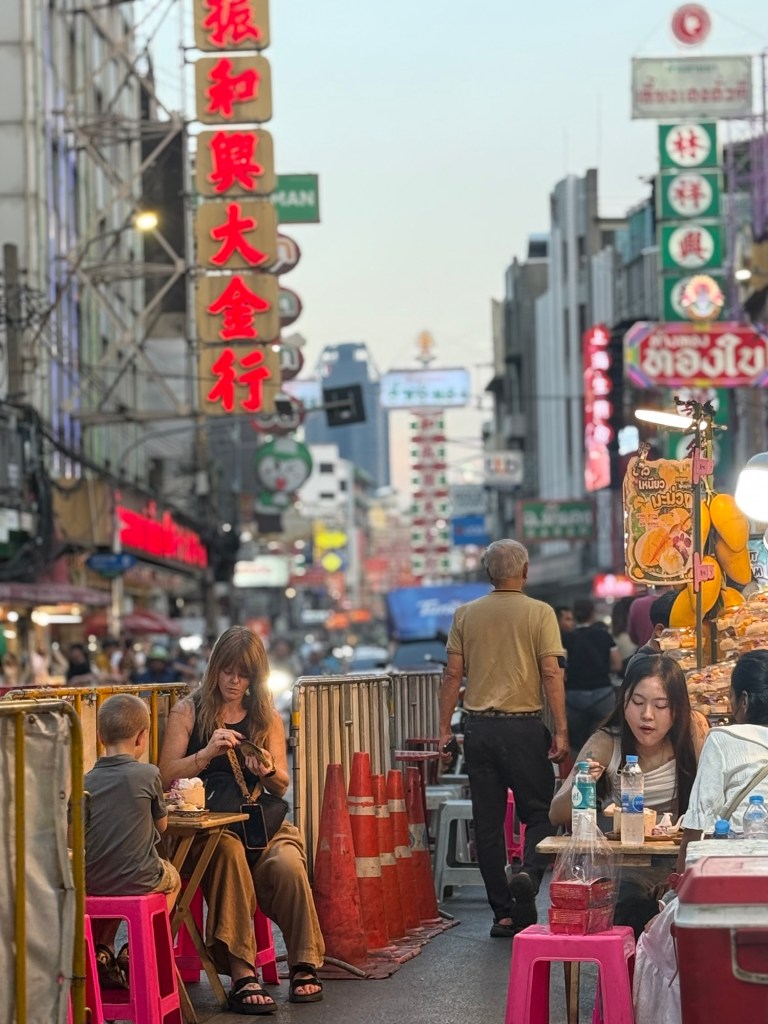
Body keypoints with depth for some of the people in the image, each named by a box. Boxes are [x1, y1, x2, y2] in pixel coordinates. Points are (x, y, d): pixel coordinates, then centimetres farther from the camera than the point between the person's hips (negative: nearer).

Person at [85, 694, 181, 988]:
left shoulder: (86, 782, -1)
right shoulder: (148, 775, -10)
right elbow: (161, 824, 5)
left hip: (90, 883, 4)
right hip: (138, 880, -4)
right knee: (172, 877, 31)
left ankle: (101, 952, 25)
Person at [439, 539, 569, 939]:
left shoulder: (465, 615, 6)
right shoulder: (539, 613, -3)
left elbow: (452, 674, 5)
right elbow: (551, 674, -8)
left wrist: (445, 730, 9)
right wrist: (561, 731, -7)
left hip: (479, 726, 3)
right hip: (523, 725, -3)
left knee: (488, 821, 7)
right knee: (539, 812, 8)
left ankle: (503, 913, 8)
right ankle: (529, 873, -20)